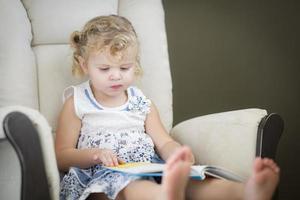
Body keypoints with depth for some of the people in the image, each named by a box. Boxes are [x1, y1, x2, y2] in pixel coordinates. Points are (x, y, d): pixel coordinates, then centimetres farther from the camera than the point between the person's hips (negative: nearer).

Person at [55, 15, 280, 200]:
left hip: (149, 171, 4)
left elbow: (164, 143, 13)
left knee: (186, 177, -28)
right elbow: (61, 157, 6)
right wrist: (96, 154, -15)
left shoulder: (143, 104, 19)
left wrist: (177, 153, -13)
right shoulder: (77, 104, 9)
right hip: (102, 176, -4)